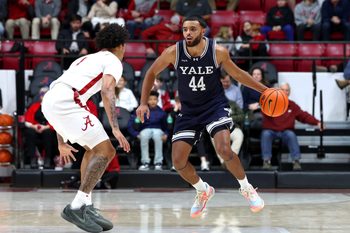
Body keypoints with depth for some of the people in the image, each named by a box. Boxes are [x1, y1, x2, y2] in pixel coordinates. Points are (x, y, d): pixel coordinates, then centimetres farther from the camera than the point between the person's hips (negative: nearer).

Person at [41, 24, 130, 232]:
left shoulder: (87, 60, 35)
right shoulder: (113, 61, 10)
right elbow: (107, 91, -11)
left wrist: (62, 143, 37)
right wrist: (115, 129, -17)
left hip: (50, 100, 9)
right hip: (67, 102, -9)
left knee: (93, 149, 21)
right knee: (106, 151, -6)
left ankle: (87, 206, 16)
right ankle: (76, 207, -12)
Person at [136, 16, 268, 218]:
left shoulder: (218, 52, -15)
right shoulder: (173, 52, -14)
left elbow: (237, 74, 4)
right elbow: (152, 73, 3)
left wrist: (264, 90, 4)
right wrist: (143, 103, -5)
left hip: (215, 105, -3)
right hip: (189, 110, 3)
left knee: (224, 149, -26)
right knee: (178, 161, -5)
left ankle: (246, 188, -1)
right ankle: (203, 191, 25)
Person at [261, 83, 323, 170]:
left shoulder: (292, 105, 8)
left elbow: (304, 116, 4)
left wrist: (317, 122, -10)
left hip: (285, 131, 1)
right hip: (270, 130, -1)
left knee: (291, 134, -30)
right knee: (266, 134, -33)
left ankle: (296, 161, -29)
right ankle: (266, 161, -32)